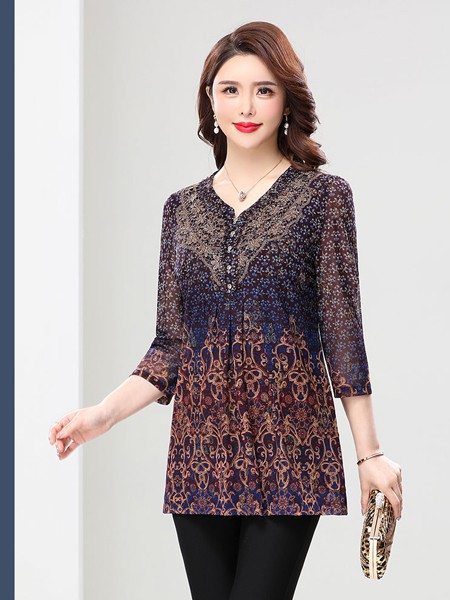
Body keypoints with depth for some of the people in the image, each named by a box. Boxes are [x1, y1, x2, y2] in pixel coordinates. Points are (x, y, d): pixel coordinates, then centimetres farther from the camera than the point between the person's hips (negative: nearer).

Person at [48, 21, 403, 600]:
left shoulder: (323, 195, 1)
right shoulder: (183, 207, 11)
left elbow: (343, 331, -1)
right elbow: (170, 346, 10)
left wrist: (370, 452, -5)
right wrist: (101, 415, -3)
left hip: (286, 451, -3)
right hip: (201, 453, 4)